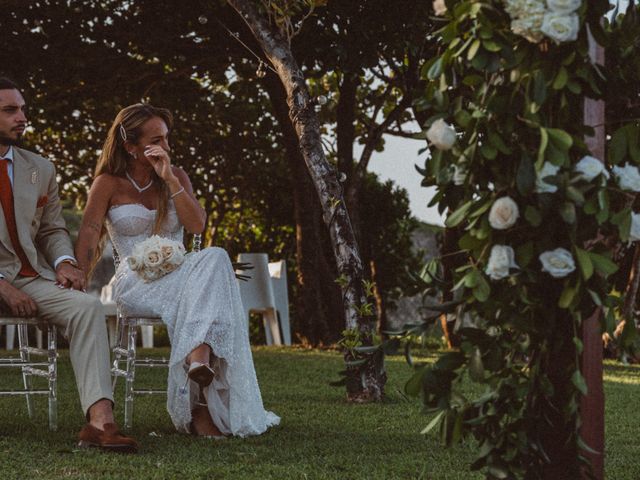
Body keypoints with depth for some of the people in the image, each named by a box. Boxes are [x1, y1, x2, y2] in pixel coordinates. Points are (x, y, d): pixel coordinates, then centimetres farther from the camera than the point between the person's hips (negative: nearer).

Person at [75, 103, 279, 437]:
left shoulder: (176, 177, 16)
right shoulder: (109, 184, 5)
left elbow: (197, 225, 2)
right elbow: (88, 238, -4)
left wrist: (169, 178, -5)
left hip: (177, 277, 4)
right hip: (135, 283, -4)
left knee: (214, 258, -34)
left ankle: (199, 357, -53)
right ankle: (200, 408, -47)